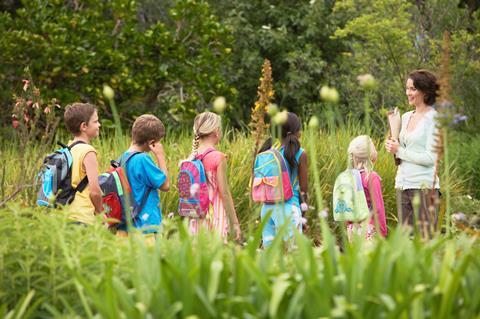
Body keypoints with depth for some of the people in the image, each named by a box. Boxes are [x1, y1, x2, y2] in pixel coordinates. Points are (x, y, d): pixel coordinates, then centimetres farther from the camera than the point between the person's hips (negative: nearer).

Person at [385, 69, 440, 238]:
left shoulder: (433, 118, -7)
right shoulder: (406, 117, 14)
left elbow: (431, 158, -14)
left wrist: (400, 151, -10)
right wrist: (392, 146, 4)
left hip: (424, 186, -7)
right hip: (403, 184, 7)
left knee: (426, 239, -6)